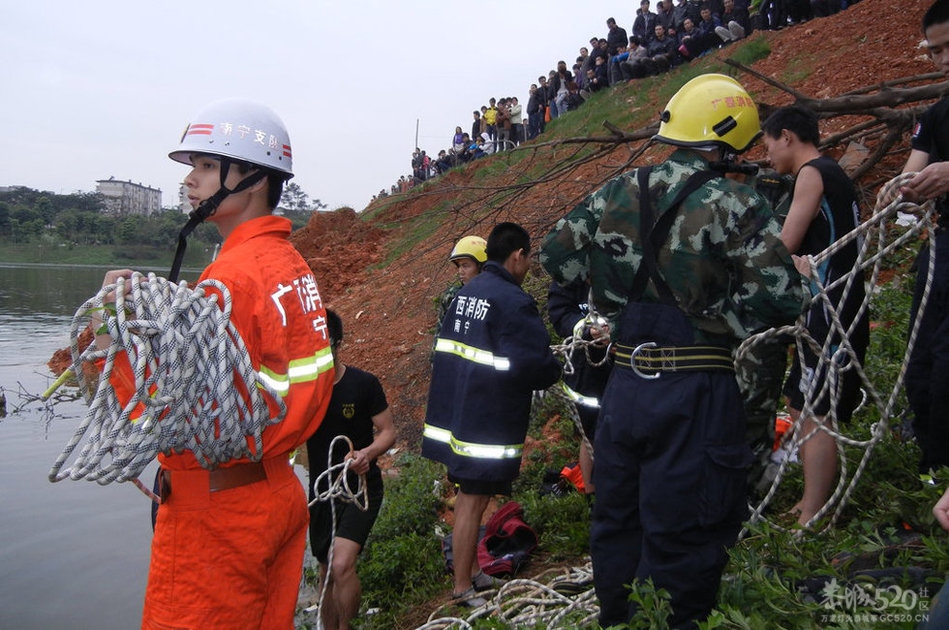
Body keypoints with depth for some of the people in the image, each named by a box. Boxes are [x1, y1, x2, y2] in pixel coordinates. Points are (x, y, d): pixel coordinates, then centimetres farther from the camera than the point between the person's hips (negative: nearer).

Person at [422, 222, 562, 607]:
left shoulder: (465, 292, 8)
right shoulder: (513, 302, -18)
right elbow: (536, 365, -21)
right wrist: (555, 371, 3)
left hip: (454, 413, 9)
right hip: (487, 422, -9)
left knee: (468, 494, 19)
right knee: (473, 501, 0)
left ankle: (470, 571, 33)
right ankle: (463, 589, 11)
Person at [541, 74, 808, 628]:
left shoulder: (617, 194, 3)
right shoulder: (736, 206, -11)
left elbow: (557, 256, 12)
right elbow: (781, 299, -17)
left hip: (624, 382, 6)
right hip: (698, 391, -5)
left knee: (617, 523, 21)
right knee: (684, 540, 8)